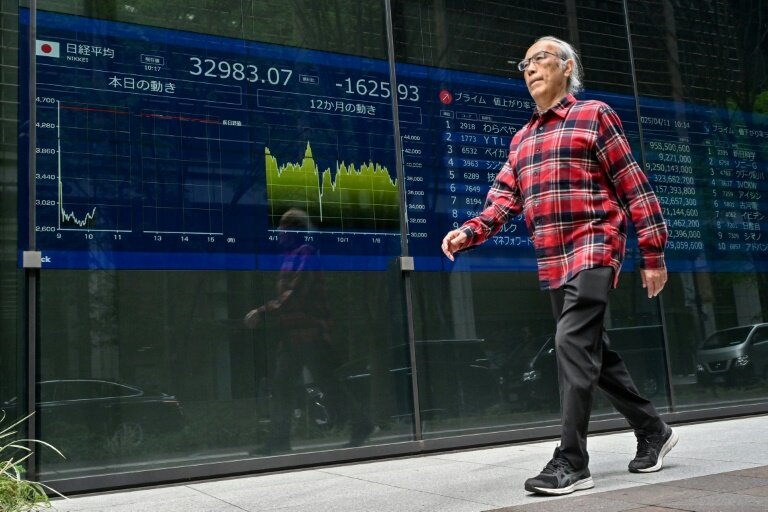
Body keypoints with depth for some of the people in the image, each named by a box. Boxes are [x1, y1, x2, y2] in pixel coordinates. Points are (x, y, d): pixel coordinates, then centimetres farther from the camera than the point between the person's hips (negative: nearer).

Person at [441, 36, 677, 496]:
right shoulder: (522, 139, 21)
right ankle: (653, 431, 28)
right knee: (594, 353, 11)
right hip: (552, 263, 7)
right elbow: (504, 201, 12)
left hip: (593, 250, -7)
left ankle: (572, 463, -12)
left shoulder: (594, 115, 3)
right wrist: (468, 233, -7)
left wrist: (652, 253, -5)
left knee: (573, 345, -18)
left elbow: (634, 187, -1)